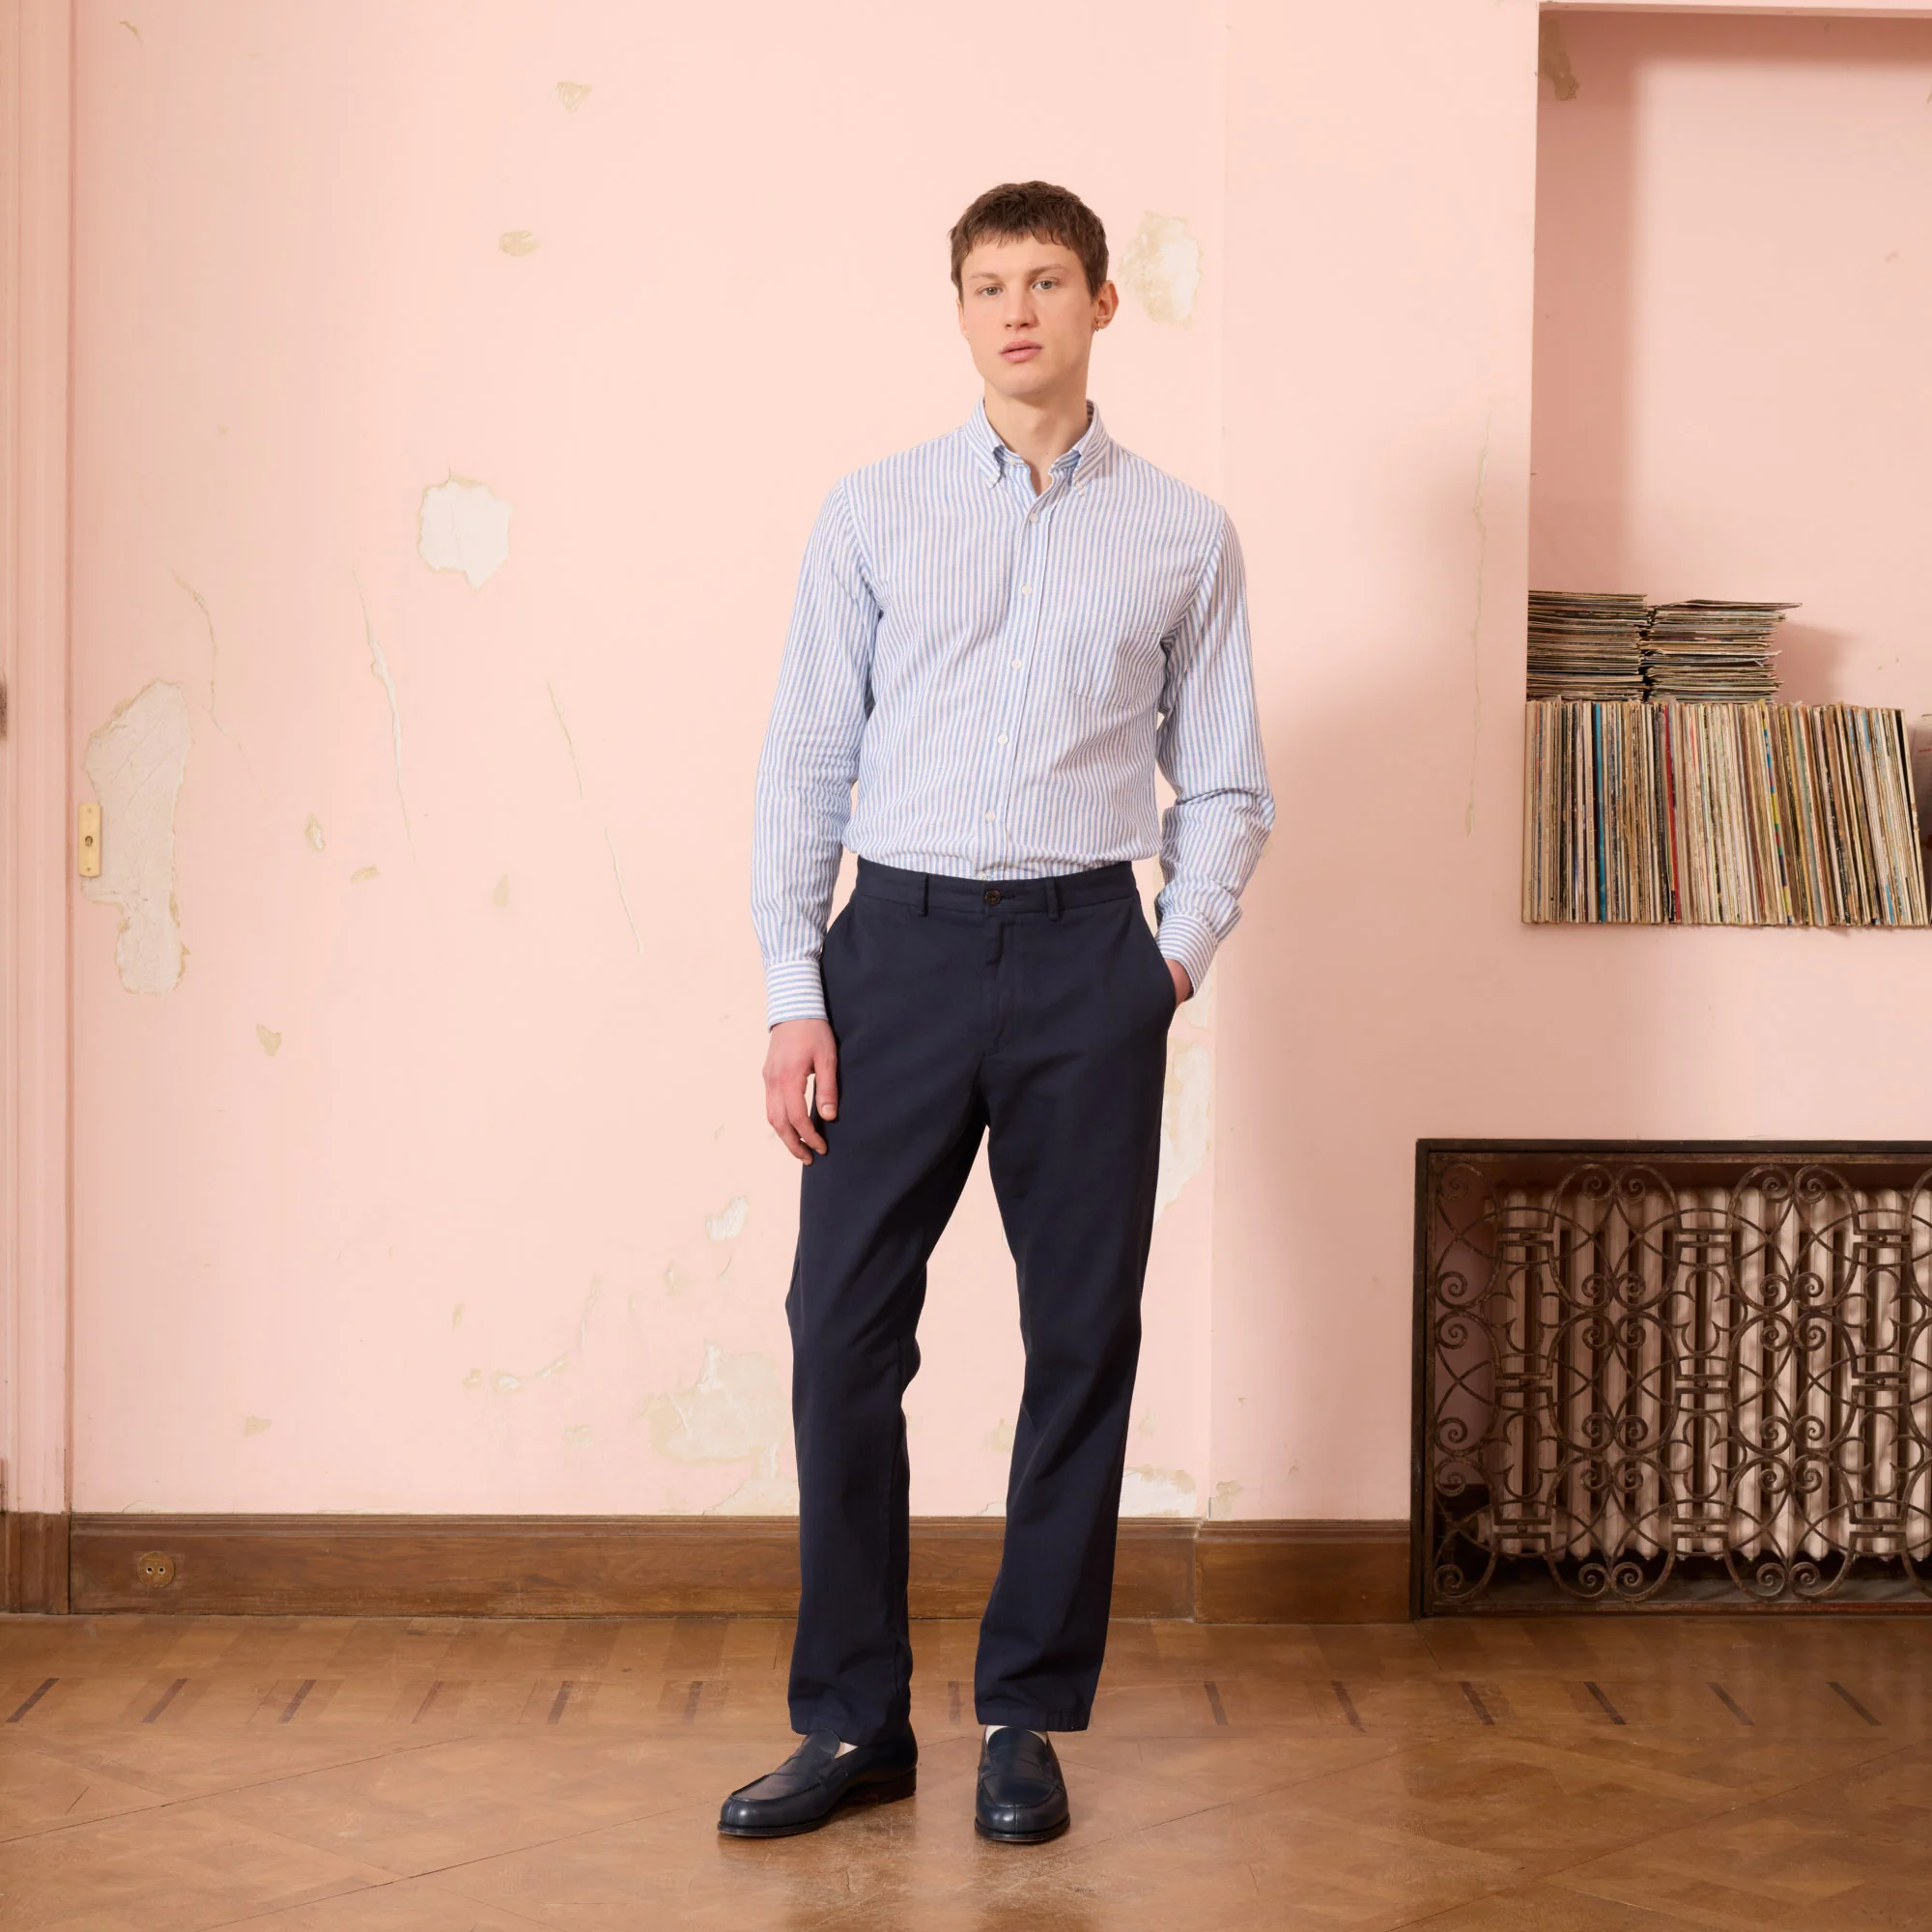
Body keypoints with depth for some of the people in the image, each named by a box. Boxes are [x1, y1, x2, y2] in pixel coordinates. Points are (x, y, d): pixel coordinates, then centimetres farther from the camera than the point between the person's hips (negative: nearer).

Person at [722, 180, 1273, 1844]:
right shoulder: (873, 514, 8)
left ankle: (1029, 1720, 18)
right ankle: (852, 1720, 12)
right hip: (901, 942, 0)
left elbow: (1225, 785, 13)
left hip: (1083, 952, 0)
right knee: (845, 1329, -2)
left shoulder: (1185, 537, 9)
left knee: (1083, 1337, 4)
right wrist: (794, 995, -1)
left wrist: (1181, 954, -3)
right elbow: (805, 762, 6)